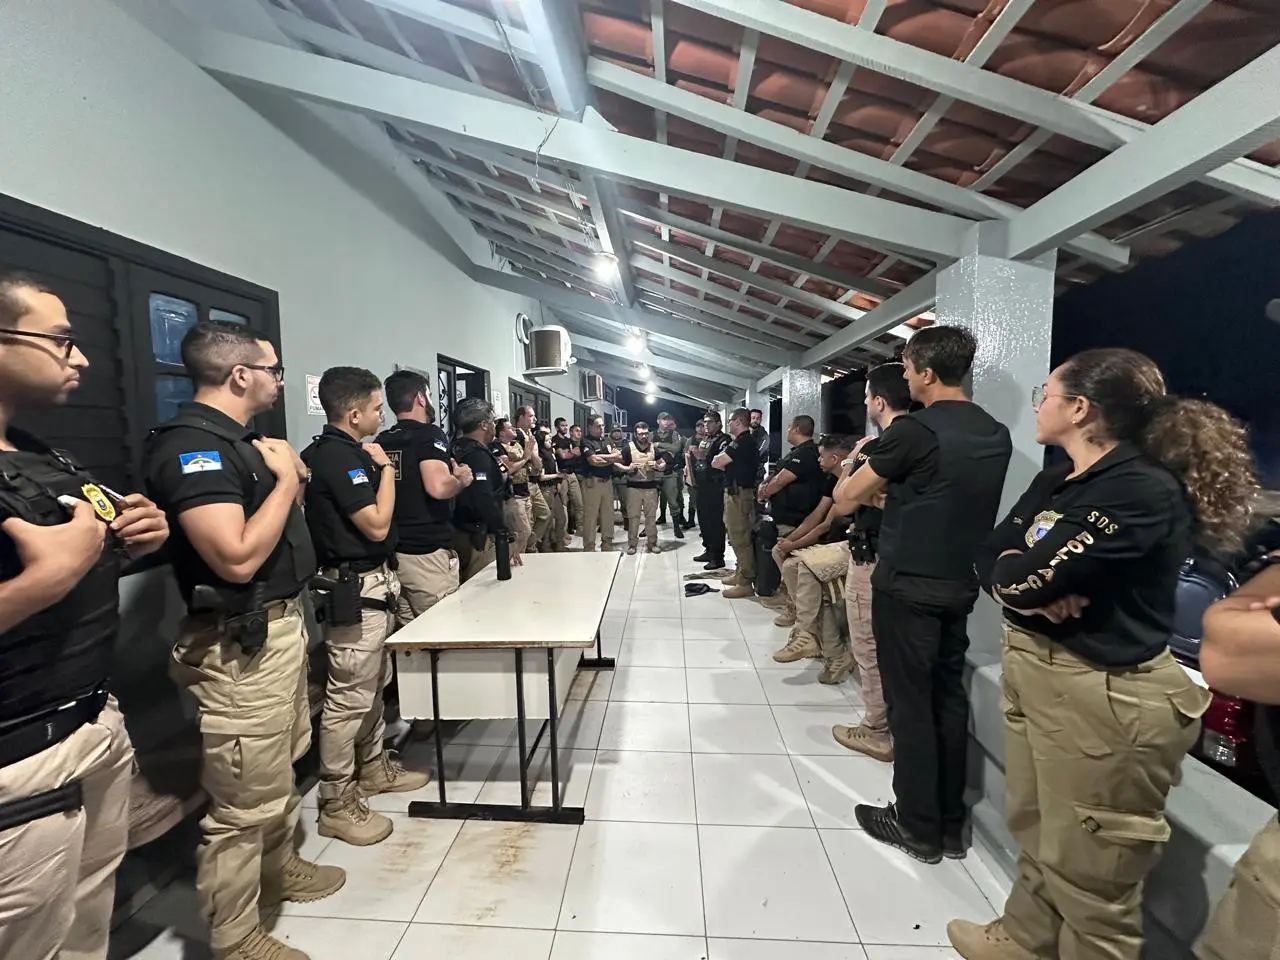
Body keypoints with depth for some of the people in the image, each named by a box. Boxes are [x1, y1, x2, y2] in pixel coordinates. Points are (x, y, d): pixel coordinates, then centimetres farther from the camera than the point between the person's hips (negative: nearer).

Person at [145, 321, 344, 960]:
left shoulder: (235, 438, 10)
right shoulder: (192, 445, -19)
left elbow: (282, 519, 18)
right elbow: (238, 558, -28)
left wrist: (289, 472, 2)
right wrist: (286, 479, -17)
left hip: (281, 624, 10)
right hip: (239, 645, -10)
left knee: (282, 765, 26)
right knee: (244, 800, 4)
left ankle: (278, 869, 46)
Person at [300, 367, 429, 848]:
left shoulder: (344, 451, 11)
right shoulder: (336, 456, -19)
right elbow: (377, 525, -20)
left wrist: (378, 466, 8)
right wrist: (385, 467, -10)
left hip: (371, 583, 11)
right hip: (355, 589, -11)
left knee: (374, 683, 21)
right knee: (349, 697, 0)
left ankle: (373, 768, 37)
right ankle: (337, 803, 14)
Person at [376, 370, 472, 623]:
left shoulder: (382, 442, 10)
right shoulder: (429, 435, -12)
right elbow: (437, 487, -27)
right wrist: (462, 479, -7)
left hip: (393, 553, 7)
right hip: (428, 553, -7)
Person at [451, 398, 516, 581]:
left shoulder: (458, 449, 11)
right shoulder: (477, 455, -19)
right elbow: (486, 502, -29)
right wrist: (507, 537, -26)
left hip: (458, 532, 10)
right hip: (477, 538, -10)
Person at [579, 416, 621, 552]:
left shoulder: (608, 441, 15)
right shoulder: (586, 442, -5)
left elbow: (619, 456, 3)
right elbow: (593, 461, -18)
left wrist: (601, 457, -10)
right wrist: (611, 459, -5)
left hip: (608, 481, 7)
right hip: (592, 482, -6)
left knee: (608, 515, 12)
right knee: (590, 516, -3)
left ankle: (607, 545, 22)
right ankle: (589, 548, 3)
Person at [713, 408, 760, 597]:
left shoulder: (742, 442, -18)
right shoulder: (746, 441, 16)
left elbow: (716, 463, -18)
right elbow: (733, 466, 14)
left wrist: (720, 456, 2)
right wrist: (726, 462, -4)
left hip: (738, 493, -11)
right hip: (737, 491, 11)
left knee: (740, 538, -7)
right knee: (738, 536, 18)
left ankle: (746, 583, -2)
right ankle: (741, 573, 29)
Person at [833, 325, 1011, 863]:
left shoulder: (915, 429, -17)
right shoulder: (996, 435, 7)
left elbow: (846, 496, -9)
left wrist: (865, 482, 12)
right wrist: (891, 491, 17)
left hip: (908, 585, -7)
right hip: (959, 584, 8)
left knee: (910, 704, 5)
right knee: (948, 697, 16)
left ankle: (917, 826, 19)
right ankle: (950, 820, 29)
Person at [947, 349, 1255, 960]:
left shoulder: (1145, 491, -20)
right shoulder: (1054, 480, 9)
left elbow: (1018, 579, -27)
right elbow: (988, 558, 3)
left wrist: (1021, 574, -4)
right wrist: (1039, 586, -16)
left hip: (1102, 693, -9)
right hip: (1032, 671, 9)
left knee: (1085, 870, 10)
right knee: (1034, 831, 25)